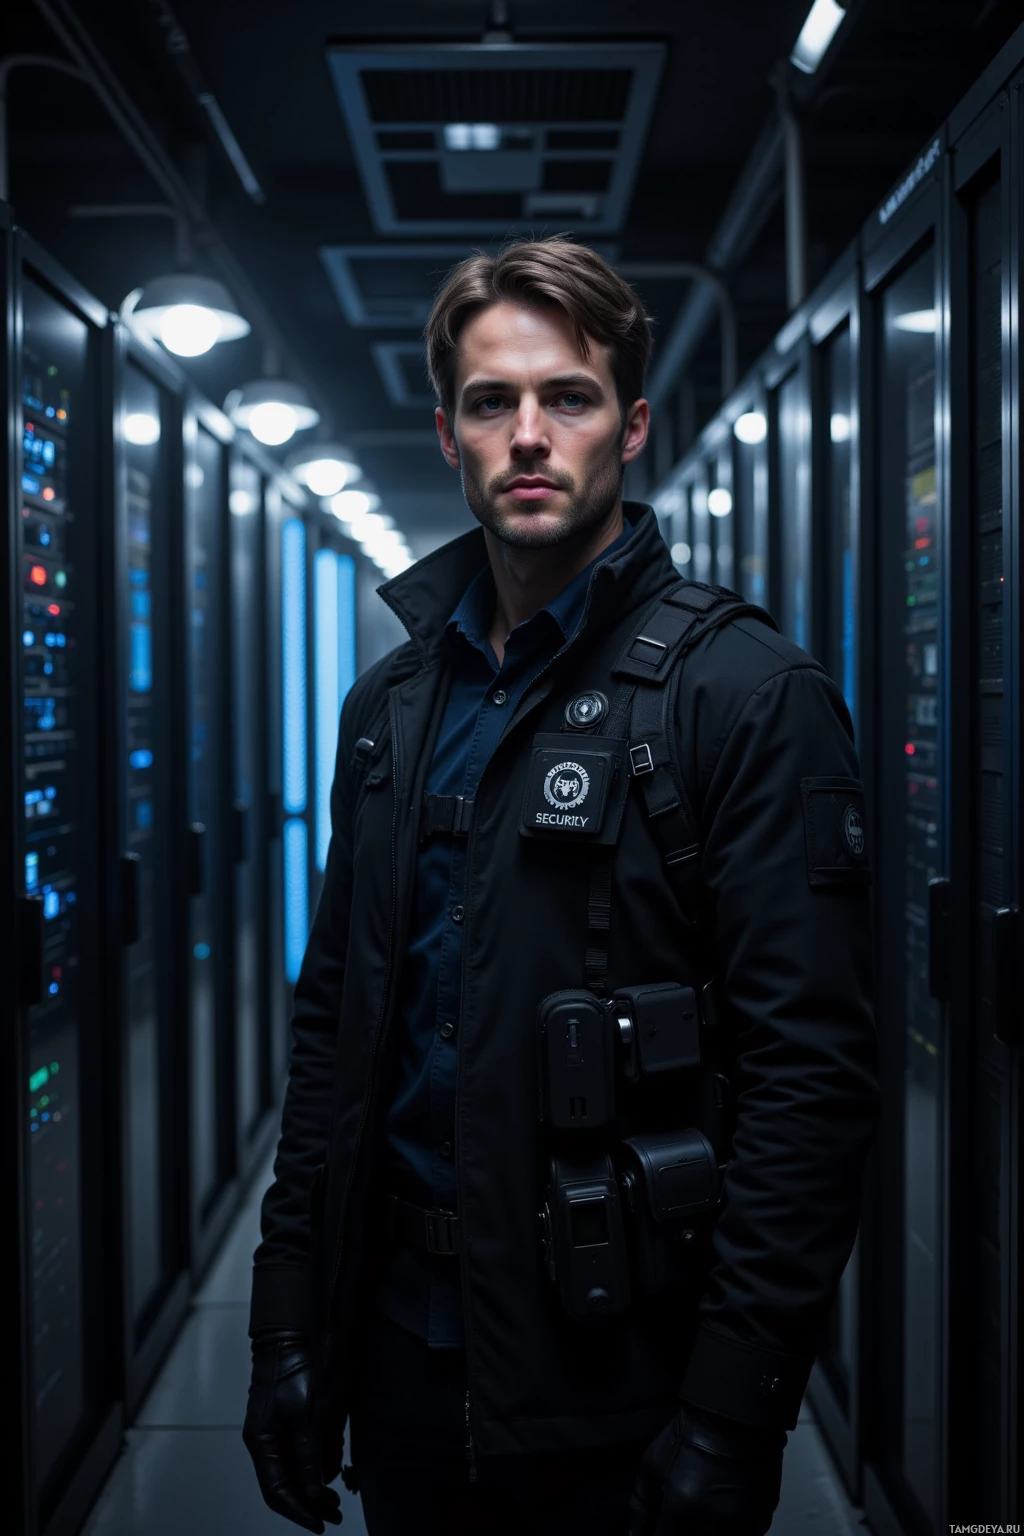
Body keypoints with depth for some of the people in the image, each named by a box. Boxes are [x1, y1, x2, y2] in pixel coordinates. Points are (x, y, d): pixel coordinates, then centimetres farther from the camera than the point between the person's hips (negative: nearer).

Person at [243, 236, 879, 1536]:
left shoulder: (747, 695, -12)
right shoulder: (392, 703, 7)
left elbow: (810, 1072, -16)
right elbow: (332, 1022, 10)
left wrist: (731, 1416, -17)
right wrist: (289, 1320, 8)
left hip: (618, 1377, -5)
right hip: (409, 1334, 6)